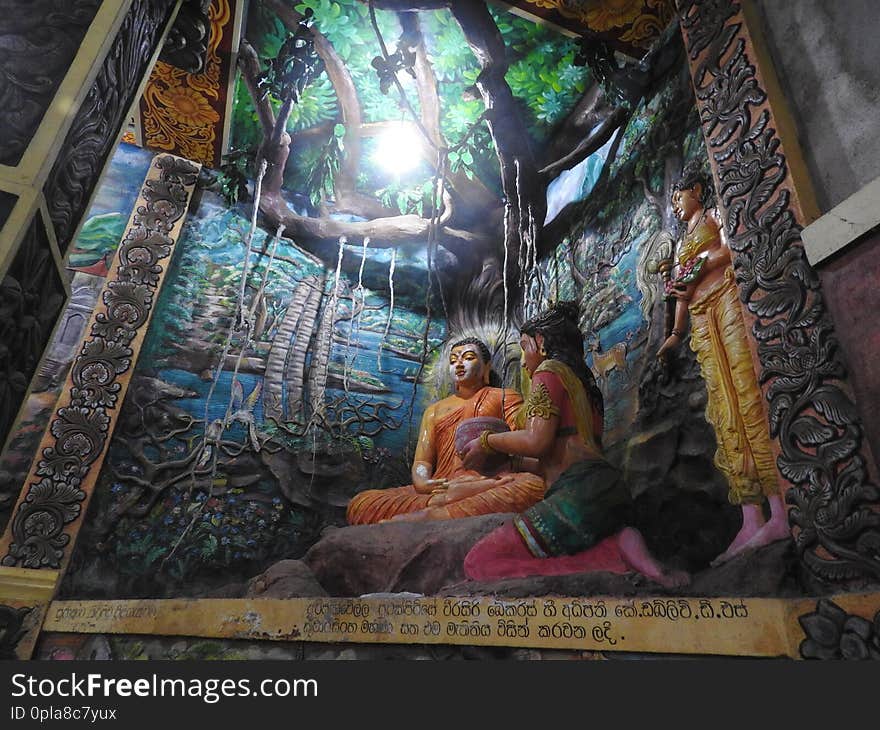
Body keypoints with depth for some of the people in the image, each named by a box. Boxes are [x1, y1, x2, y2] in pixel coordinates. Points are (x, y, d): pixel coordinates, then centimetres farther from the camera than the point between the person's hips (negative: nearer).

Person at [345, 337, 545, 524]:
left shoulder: (505, 398, 19)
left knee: (533, 484, -38)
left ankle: (427, 516, -40)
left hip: (488, 489, -2)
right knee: (360, 503, -17)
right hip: (441, 489, 3)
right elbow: (421, 462, 16)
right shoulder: (434, 410, 28)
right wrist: (424, 483, -11)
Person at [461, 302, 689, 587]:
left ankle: (617, 554, -21)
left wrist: (487, 441, 4)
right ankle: (617, 542, -9)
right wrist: (509, 458, 36)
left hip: (581, 491, -10)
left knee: (479, 562, -14)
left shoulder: (549, 370, 1)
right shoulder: (581, 381, 28)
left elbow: (536, 441, -12)